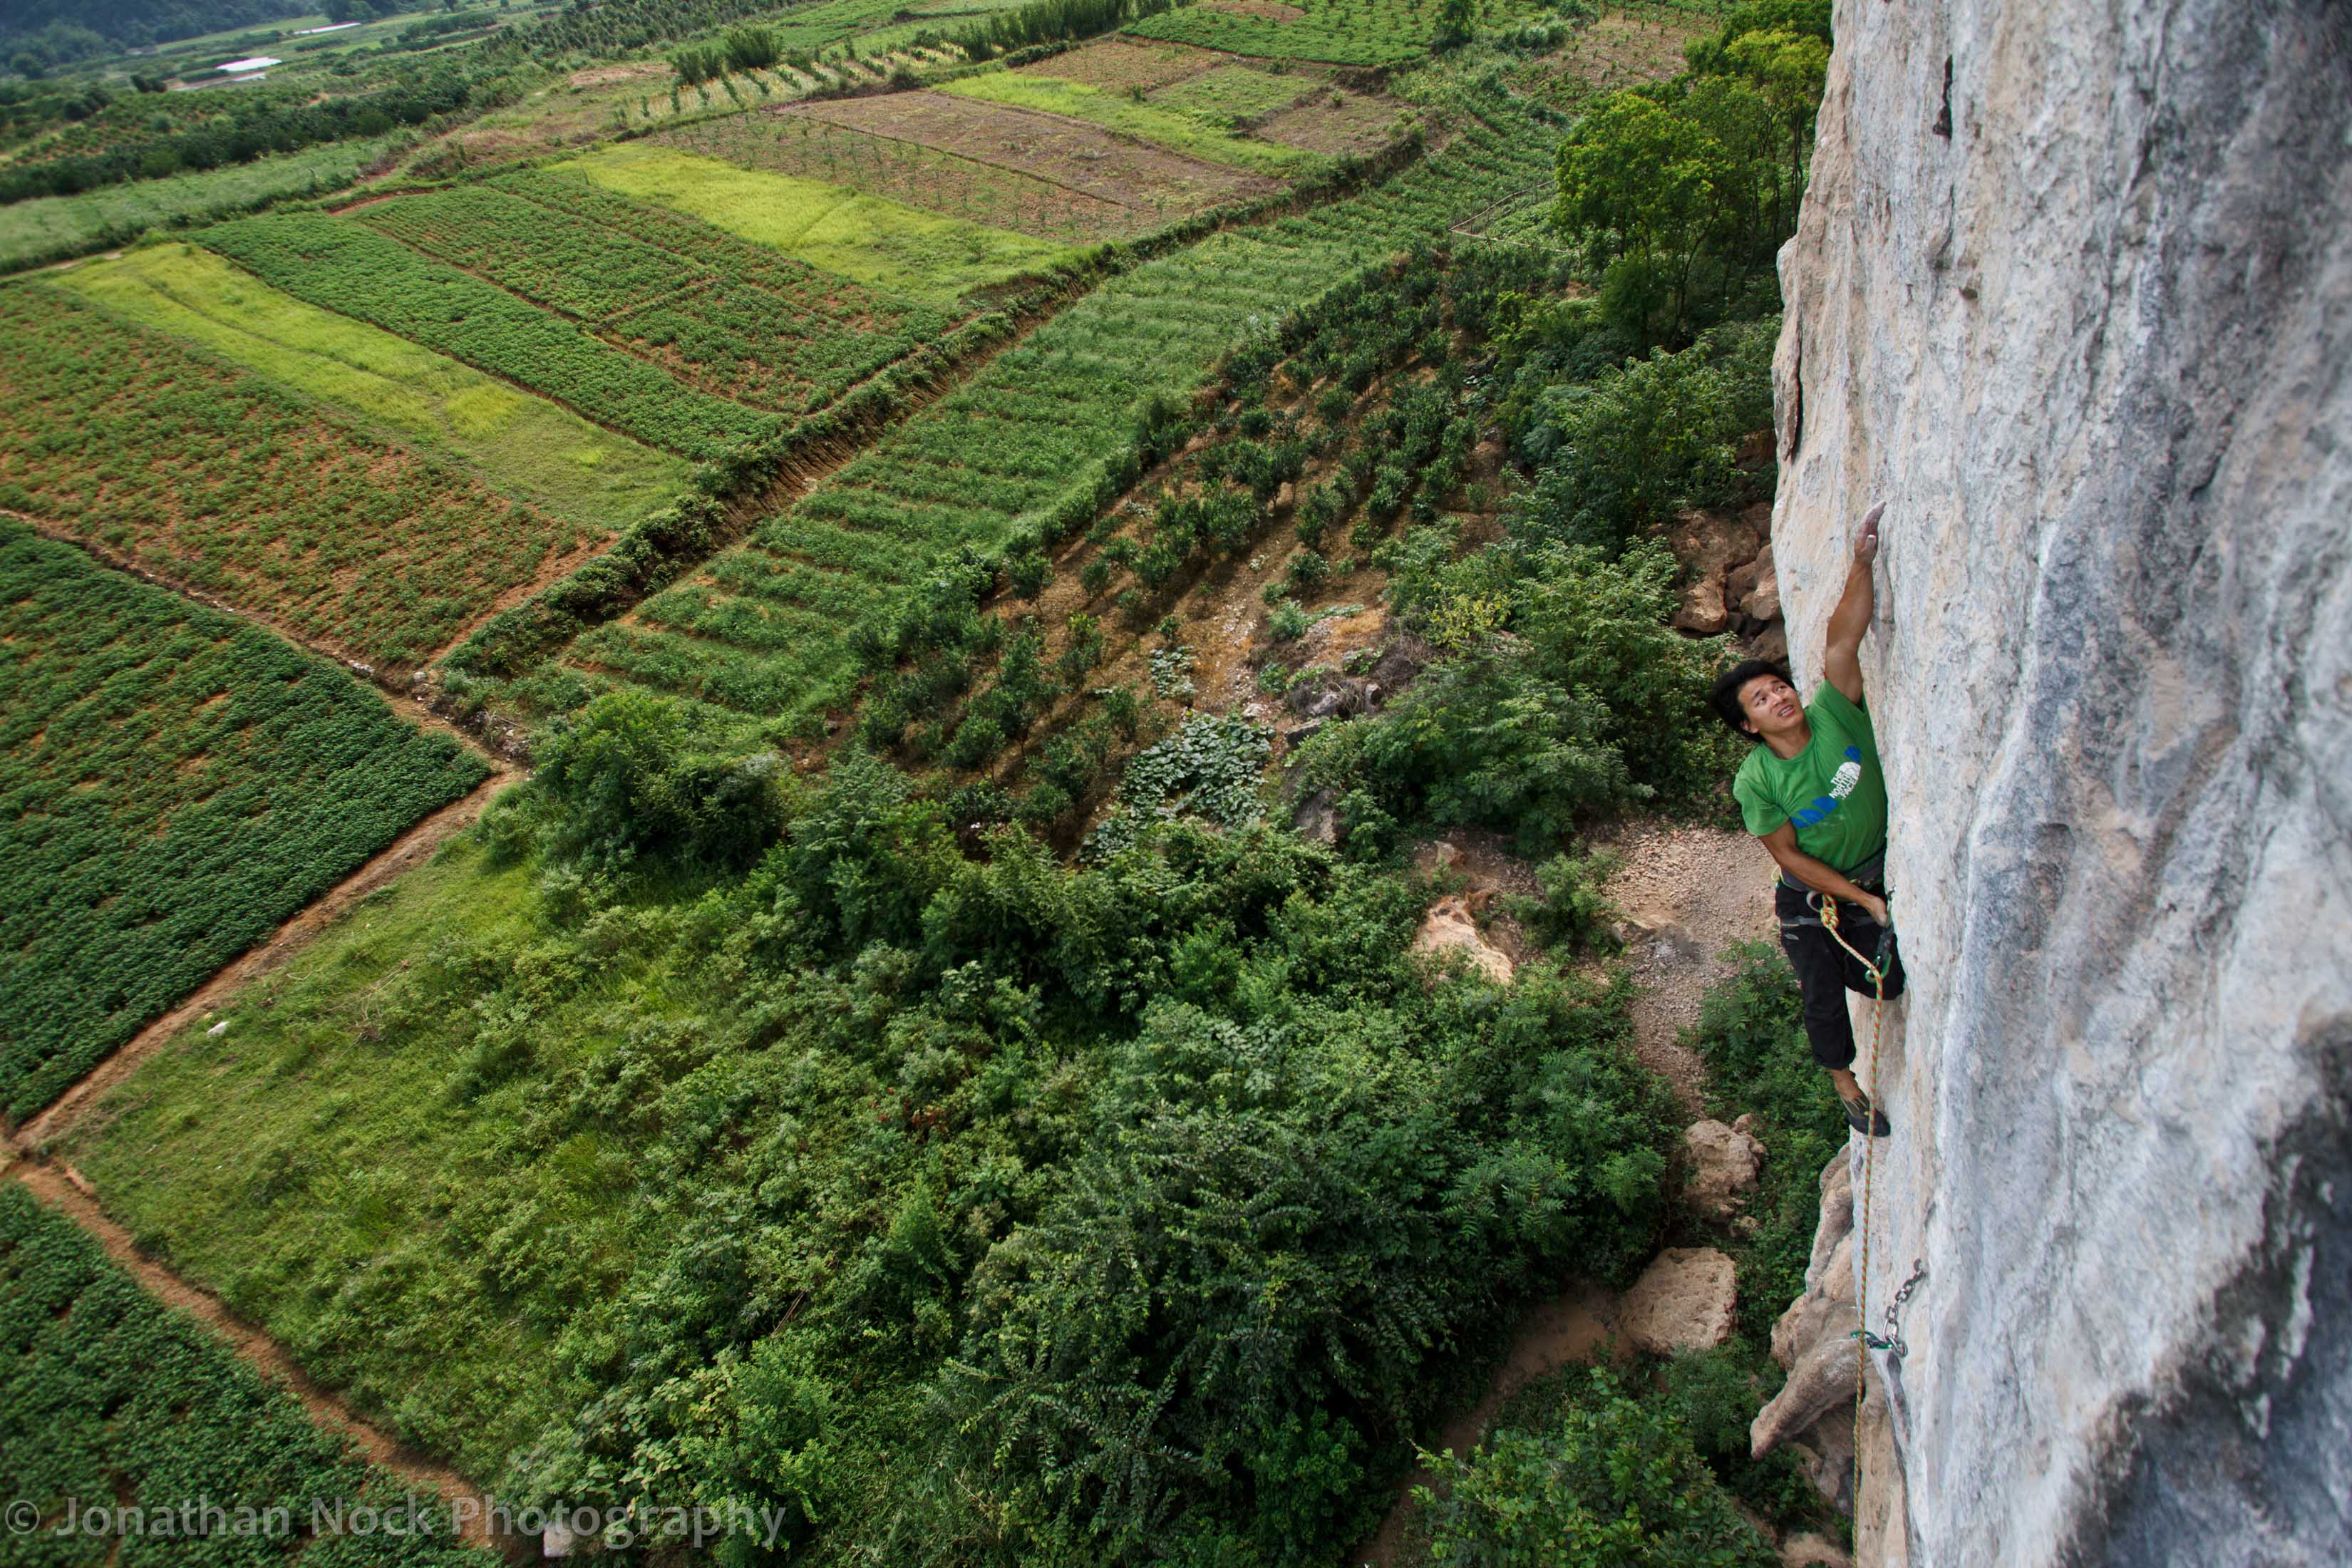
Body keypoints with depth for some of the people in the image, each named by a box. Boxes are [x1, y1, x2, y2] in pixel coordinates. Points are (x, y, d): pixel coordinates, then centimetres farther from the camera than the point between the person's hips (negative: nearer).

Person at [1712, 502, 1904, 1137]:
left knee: (1887, 979, 0)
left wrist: (1861, 563, -45)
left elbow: (1842, 643, -32)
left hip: (1875, 873, 2)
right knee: (1823, 996, 4)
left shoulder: (1834, 715, -17)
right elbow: (1791, 856, -16)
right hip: (1810, 895, -2)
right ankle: (1847, 1087, 32)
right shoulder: (1756, 782, -22)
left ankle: (1849, 957, 37)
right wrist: (1865, 901, -15)